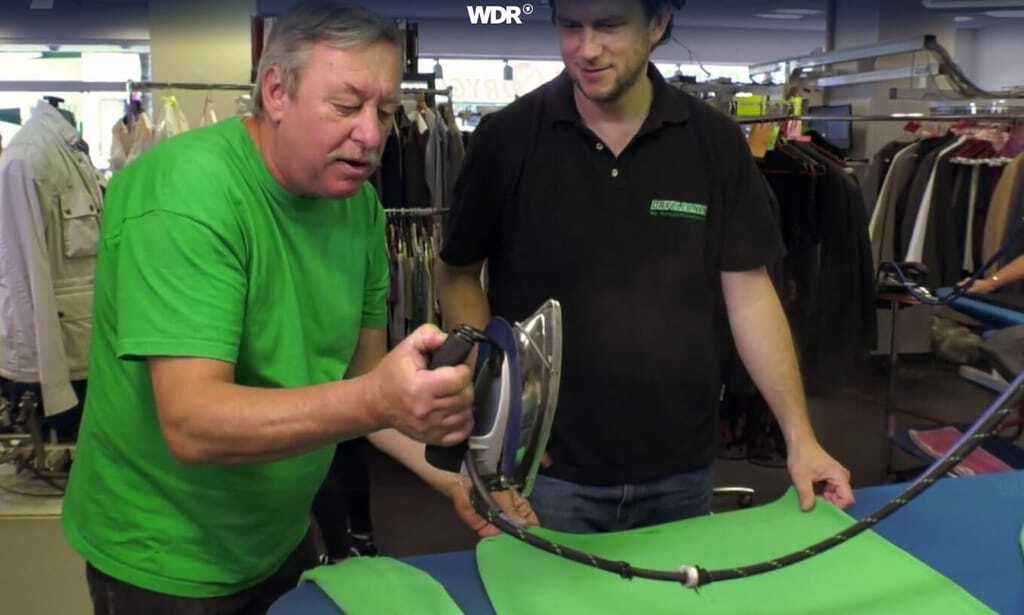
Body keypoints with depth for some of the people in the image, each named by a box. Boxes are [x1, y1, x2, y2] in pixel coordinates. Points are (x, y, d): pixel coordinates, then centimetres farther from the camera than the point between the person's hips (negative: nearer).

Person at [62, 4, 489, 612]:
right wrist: (377, 401, -46)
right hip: (167, 562, -6)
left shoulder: (359, 202, -5)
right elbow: (192, 423, -33)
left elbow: (363, 375, -1)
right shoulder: (186, 193, -26)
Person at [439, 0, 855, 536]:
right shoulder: (507, 137, -8)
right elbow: (458, 274, 2)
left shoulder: (715, 143, -3)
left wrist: (800, 437, -6)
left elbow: (749, 293, -1)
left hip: (681, 467, 2)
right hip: (550, 466, -2)